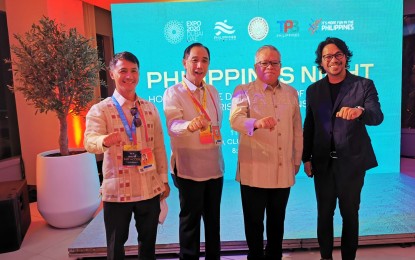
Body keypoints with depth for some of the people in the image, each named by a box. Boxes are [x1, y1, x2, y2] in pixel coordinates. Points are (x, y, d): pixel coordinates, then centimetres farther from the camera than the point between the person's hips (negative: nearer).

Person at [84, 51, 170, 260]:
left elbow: (159, 146, 8)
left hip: (150, 188, 4)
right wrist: (104, 141, -46)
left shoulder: (150, 108, 6)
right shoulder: (100, 110, -6)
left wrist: (163, 180, 8)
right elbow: (89, 141, -23)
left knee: (148, 241, 18)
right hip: (117, 189, -3)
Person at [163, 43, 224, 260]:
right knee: (190, 219, 8)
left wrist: (217, 139, 10)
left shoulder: (213, 91, 9)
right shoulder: (173, 93, -10)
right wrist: (190, 125, -47)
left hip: (214, 165, 6)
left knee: (213, 217, 19)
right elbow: (173, 124, -27)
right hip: (189, 167, -5)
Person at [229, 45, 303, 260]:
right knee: (254, 222, 10)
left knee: (277, 221, 18)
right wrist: (257, 123, -40)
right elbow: (235, 120, -21)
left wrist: (297, 159, 14)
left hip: (283, 171, 4)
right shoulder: (244, 91, -3)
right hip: (254, 172, -3)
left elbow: (297, 129, 14)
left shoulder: (291, 93, 10)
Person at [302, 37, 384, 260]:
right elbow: (309, 127, 7)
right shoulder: (314, 90, 5)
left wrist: (359, 111, -38)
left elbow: (377, 116, -16)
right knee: (324, 212, 12)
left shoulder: (364, 85, -3)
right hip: (323, 162, 2)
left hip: (351, 161, -2)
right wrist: (306, 158, 6)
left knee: (350, 213, 10)